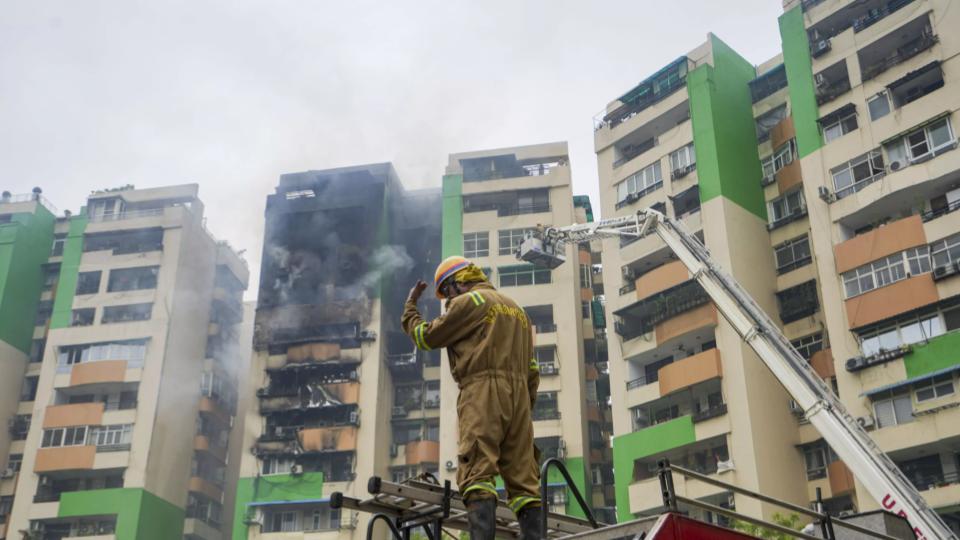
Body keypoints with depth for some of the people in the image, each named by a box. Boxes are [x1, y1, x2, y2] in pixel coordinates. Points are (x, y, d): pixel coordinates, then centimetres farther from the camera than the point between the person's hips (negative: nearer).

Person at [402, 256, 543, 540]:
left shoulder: (469, 301, 4)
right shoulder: (517, 309, 29)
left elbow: (426, 337, 7)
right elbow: (532, 370, 24)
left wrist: (410, 306, 24)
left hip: (482, 391, -7)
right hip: (519, 397, 7)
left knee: (478, 475, -15)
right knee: (524, 481, 2)